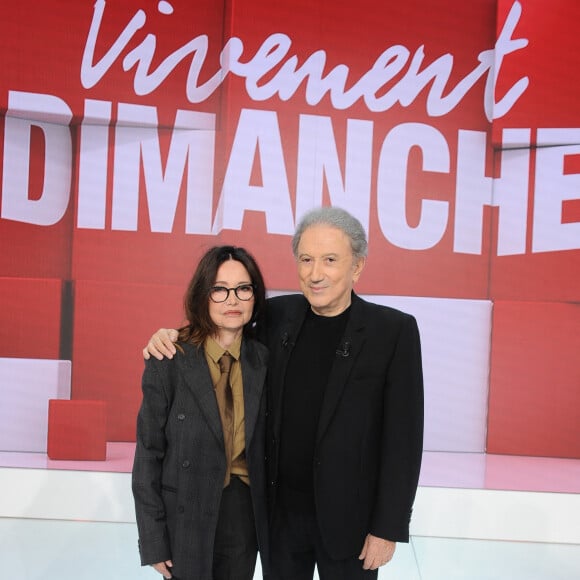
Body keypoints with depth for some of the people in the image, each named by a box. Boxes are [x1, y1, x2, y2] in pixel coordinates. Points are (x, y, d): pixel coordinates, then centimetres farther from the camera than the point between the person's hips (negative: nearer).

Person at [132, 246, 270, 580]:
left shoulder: (263, 360, -1)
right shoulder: (169, 361, -12)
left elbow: (266, 444, 5)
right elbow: (149, 452, -8)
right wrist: (154, 540, -8)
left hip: (246, 514, 3)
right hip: (186, 518, -3)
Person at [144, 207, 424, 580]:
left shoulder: (394, 331, -11)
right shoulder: (278, 315, -1)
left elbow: (403, 437, -10)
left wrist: (388, 528, -11)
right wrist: (172, 338, -5)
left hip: (348, 517, -3)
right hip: (280, 511, 3)